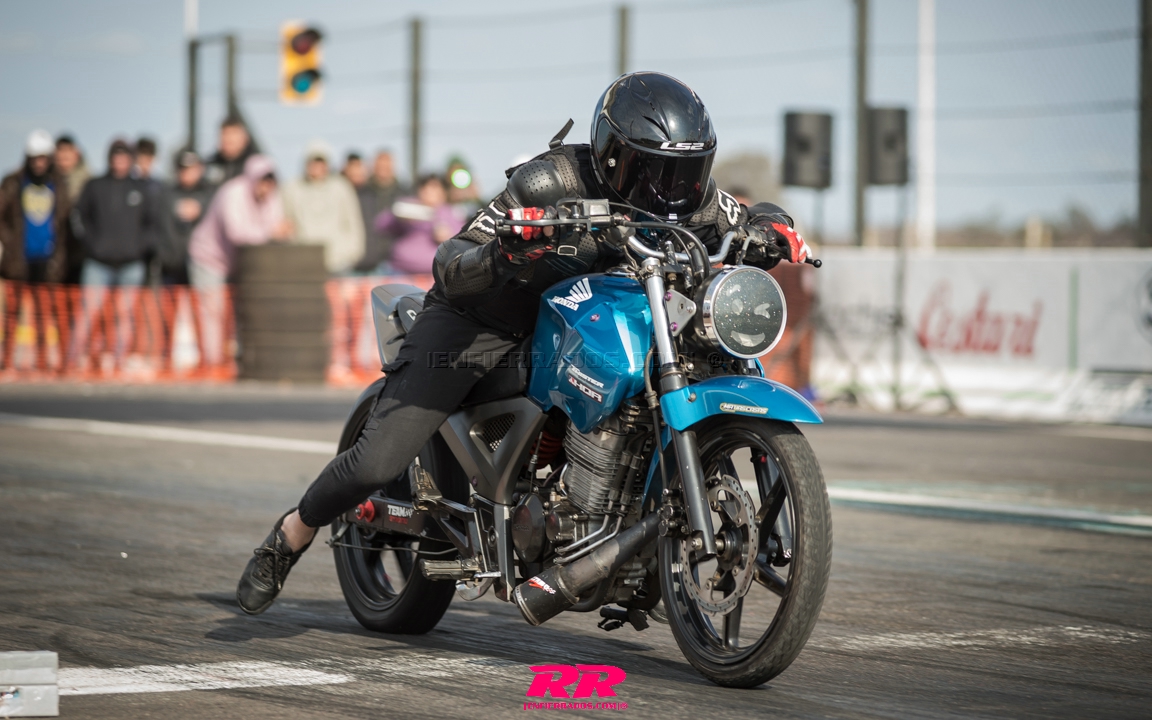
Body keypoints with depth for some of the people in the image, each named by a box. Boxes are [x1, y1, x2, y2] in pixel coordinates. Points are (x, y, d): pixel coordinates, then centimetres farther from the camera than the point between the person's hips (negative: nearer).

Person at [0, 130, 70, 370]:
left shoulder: (59, 186, 8)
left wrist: (59, 255, 1)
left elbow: (63, 223, 10)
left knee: (43, 311, 1)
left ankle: (42, 360, 4)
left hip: (45, 259, 1)